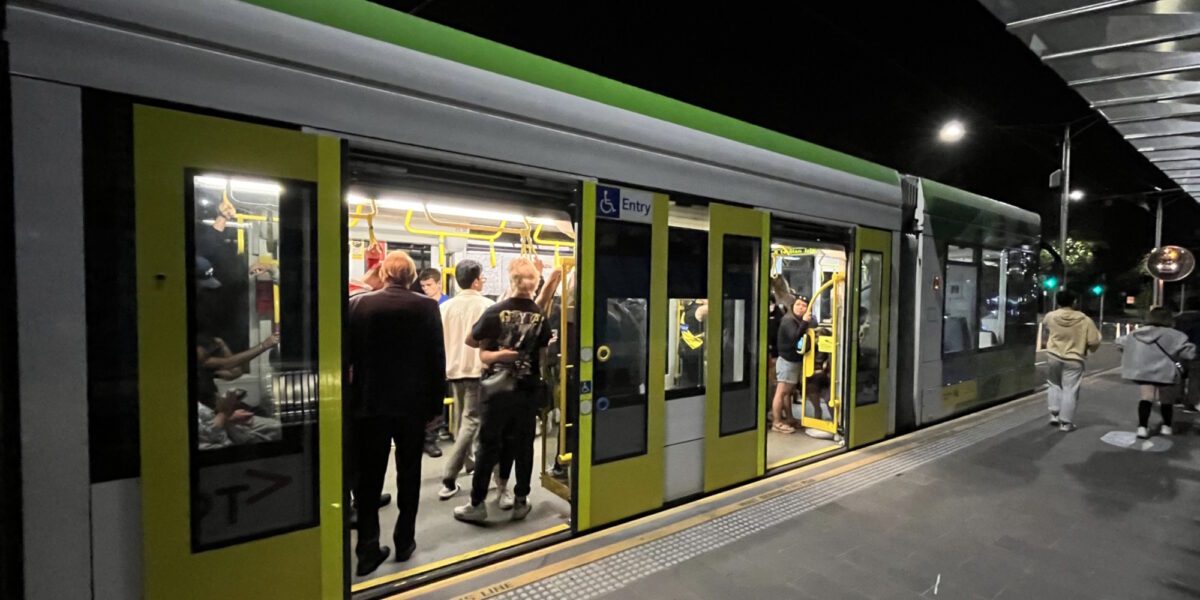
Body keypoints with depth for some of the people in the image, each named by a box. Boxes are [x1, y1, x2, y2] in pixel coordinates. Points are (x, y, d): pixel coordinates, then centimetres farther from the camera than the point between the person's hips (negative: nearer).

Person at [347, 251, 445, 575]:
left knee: (369, 478, 10)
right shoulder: (426, 307, -8)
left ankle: (368, 549, 13)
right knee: (408, 475, 15)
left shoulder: (358, 304, -6)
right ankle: (404, 541, 24)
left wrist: (350, 400, 10)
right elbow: (437, 360, -6)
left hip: (370, 404, 0)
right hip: (413, 404, 0)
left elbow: (346, 356, -1)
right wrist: (435, 403, 4)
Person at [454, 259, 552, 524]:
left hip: (499, 388, -1)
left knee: (489, 445, 6)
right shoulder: (541, 316, -5)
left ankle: (477, 504, 15)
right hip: (529, 389, 2)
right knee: (523, 445, 10)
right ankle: (520, 502, 19)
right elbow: (544, 356, 3)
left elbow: (471, 341, 4)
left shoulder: (495, 312, -8)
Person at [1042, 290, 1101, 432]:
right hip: (1074, 360, -2)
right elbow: (1094, 342, -7)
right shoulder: (1085, 320, -10)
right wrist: (1091, 349, 14)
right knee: (1069, 391, 3)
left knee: (1054, 385, 20)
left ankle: (1054, 414, 14)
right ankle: (1066, 423, 6)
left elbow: (1044, 326, 19)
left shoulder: (1050, 316, -5)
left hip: (1053, 357, 2)